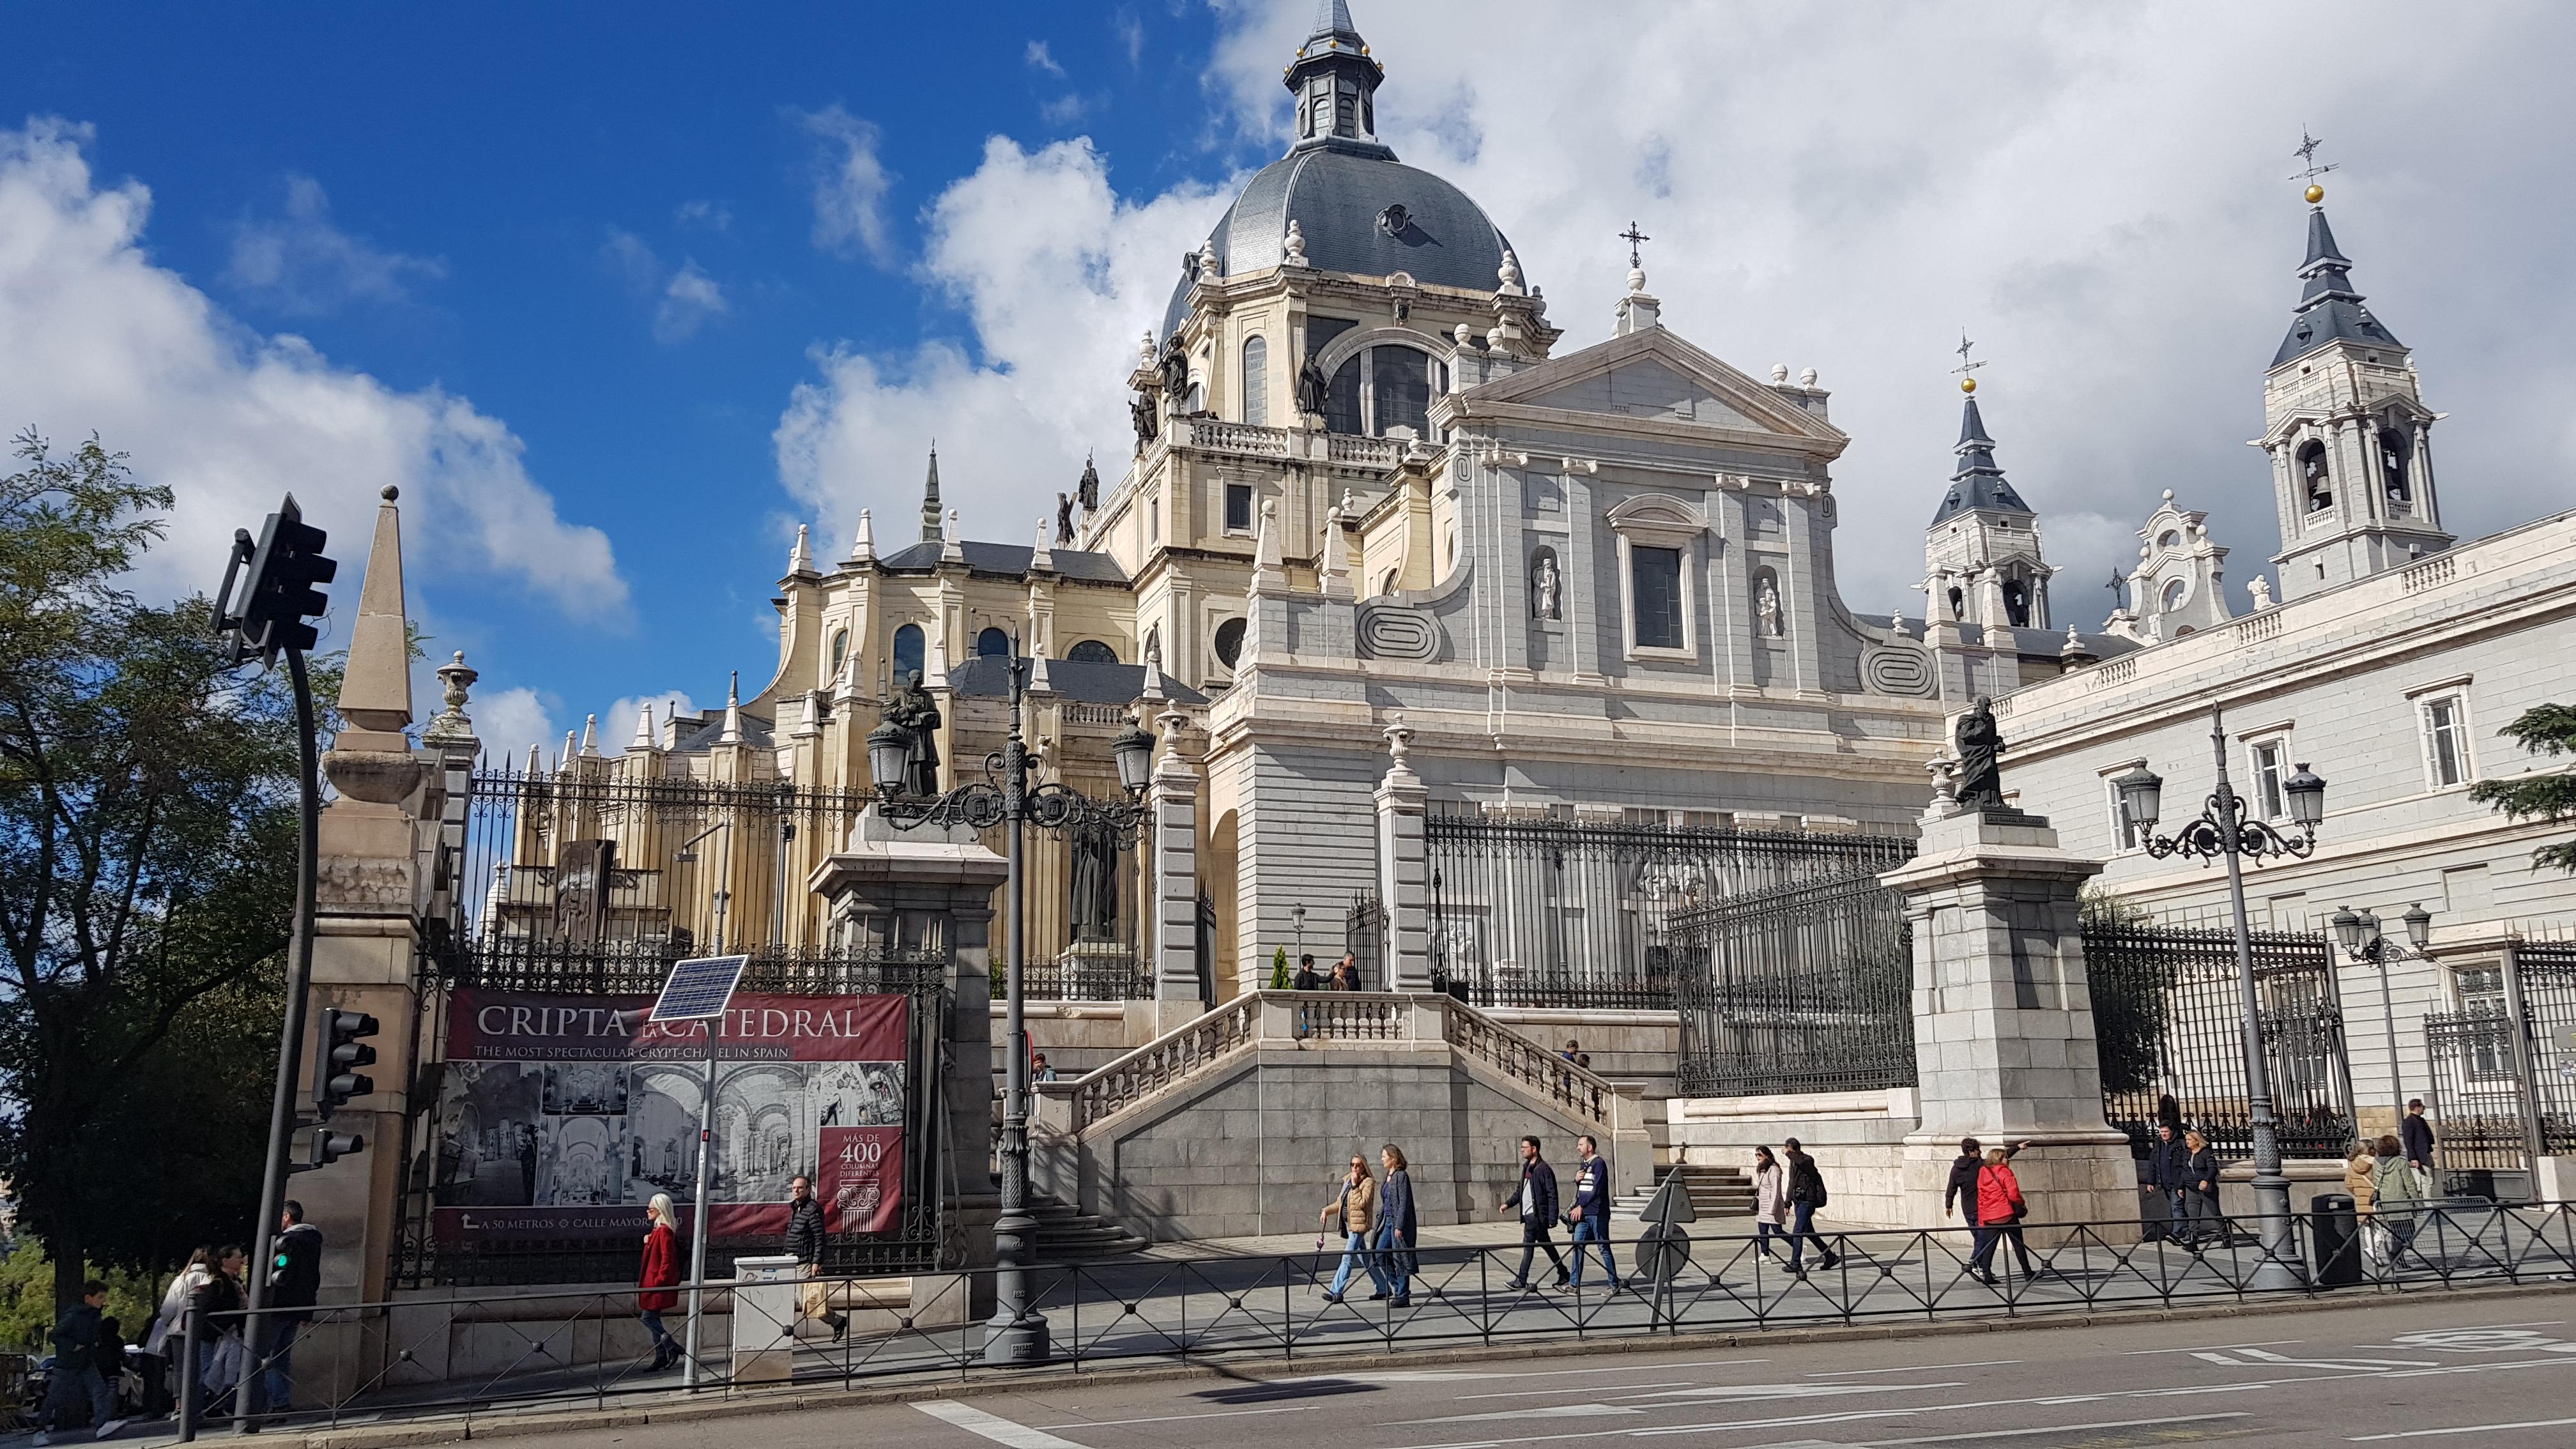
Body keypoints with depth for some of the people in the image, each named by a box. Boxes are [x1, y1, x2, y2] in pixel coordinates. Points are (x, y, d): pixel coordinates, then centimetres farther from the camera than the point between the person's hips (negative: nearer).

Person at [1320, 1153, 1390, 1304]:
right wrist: (1326, 1211, 11)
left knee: (1347, 1258, -11)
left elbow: (1362, 1203, -19)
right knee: (1365, 1259, 12)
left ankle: (1336, 1292, -13)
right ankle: (1383, 1289, 20)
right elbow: (1340, 1202, 23)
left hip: (1359, 1224, -8)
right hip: (1348, 1224, 8)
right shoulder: (1348, 1181, 16)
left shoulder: (1368, 1182, -7)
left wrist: (1355, 1186, -17)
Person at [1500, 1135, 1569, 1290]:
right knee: (1545, 1244, 13)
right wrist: (1508, 1203, 12)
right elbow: (1521, 1191, 24)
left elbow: (1552, 1195, -14)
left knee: (1528, 1244, -9)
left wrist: (1552, 1218, -18)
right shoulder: (1526, 1167, 15)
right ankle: (1564, 1275, 23)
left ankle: (1521, 1280, -6)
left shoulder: (1544, 1169, -12)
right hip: (1529, 1214, 9)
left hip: (1537, 1215, -9)